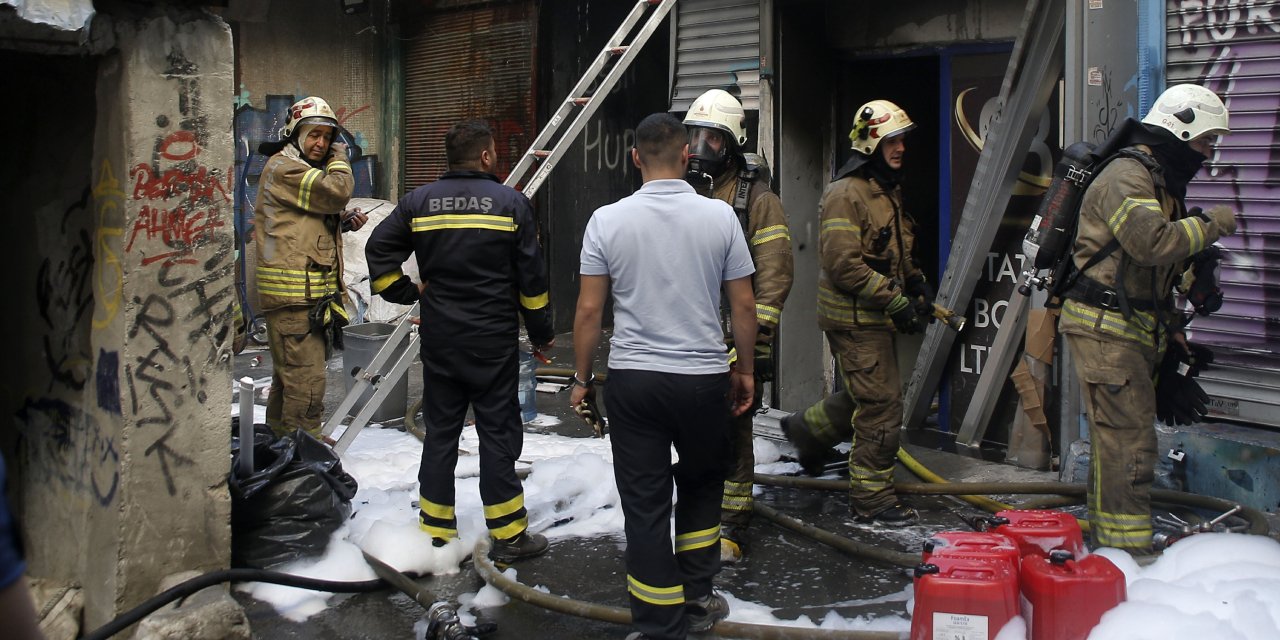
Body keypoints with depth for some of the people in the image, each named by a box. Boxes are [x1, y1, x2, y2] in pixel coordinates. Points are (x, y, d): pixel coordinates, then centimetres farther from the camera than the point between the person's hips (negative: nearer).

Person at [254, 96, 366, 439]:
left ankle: (279, 438, 30)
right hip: (294, 292, -11)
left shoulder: (305, 169, 23)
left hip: (310, 291, 11)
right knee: (306, 378, -12)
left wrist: (344, 220, 9)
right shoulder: (283, 167, -9)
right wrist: (340, 160, -1)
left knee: (288, 375, 19)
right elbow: (335, 191, -20)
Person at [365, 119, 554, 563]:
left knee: (440, 432, 12)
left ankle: (435, 533, 16)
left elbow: (378, 250, 4)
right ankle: (508, 535, 5)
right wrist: (541, 332, 7)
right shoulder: (511, 203, -5)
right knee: (498, 433, 2)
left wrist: (405, 293, 14)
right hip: (494, 341, -3)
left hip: (438, 340, 3)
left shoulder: (419, 202, 3)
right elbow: (531, 276, -2)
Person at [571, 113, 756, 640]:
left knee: (645, 504, 6)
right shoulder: (720, 216, -4)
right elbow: (743, 305, 1)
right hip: (704, 377, 1)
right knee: (701, 485, 23)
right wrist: (744, 370, 14)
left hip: (633, 379, 0)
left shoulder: (607, 220, -5)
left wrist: (582, 378, 8)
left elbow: (589, 309, -4)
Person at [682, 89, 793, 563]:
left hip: (734, 343, -5)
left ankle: (731, 528, 10)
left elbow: (774, 274, -9)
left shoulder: (756, 197, -4)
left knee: (732, 435, 0)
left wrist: (757, 339, -15)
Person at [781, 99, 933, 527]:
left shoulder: (887, 190, 16)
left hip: (874, 317, 10)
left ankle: (807, 429, 42)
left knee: (865, 396, 20)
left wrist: (917, 283, 8)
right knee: (882, 405, -7)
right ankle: (871, 498, 3)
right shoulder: (846, 194, -17)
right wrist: (897, 302, -23)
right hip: (854, 319, -10)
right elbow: (843, 265, -24)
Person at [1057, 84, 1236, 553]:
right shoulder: (1126, 177, -13)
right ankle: (1127, 548, -8)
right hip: (1105, 326, -10)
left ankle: (1105, 536, 23)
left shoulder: (1162, 183, 21)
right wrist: (1209, 225, -15)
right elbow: (1152, 242, -30)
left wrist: (1171, 328, 23)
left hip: (1135, 330, 10)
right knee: (1128, 437, -11)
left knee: (1116, 436, 14)